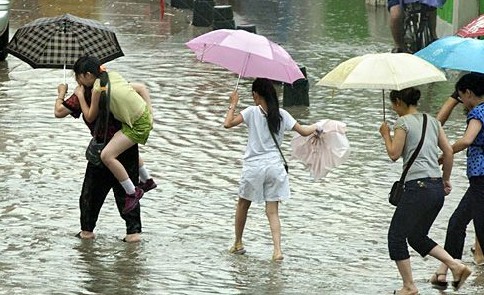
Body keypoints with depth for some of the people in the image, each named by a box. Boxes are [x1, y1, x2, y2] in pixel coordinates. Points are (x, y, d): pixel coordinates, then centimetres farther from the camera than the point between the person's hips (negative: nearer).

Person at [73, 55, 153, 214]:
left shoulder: (98, 89, -18)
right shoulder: (112, 75, 4)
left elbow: (90, 117, -7)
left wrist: (80, 96, 2)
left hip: (138, 125, -10)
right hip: (145, 114, 10)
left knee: (107, 155, -16)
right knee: (128, 148, 35)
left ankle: (132, 193, -6)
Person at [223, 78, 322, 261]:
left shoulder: (252, 112, -7)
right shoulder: (281, 115, 3)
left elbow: (228, 124, -15)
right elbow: (303, 132, 7)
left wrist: (233, 105, -1)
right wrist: (316, 127, 28)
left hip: (254, 166, -2)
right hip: (275, 166, 2)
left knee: (243, 205, 19)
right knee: (272, 211, 3)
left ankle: (238, 244, 28)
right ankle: (277, 249, -14)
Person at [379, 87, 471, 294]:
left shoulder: (403, 122, -5)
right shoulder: (432, 121, 16)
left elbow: (394, 154, -8)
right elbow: (448, 152, 14)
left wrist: (386, 135, 8)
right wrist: (446, 180, 23)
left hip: (417, 186, -8)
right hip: (437, 188, 8)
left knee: (396, 236, 5)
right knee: (417, 237, 19)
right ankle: (456, 265, 4)